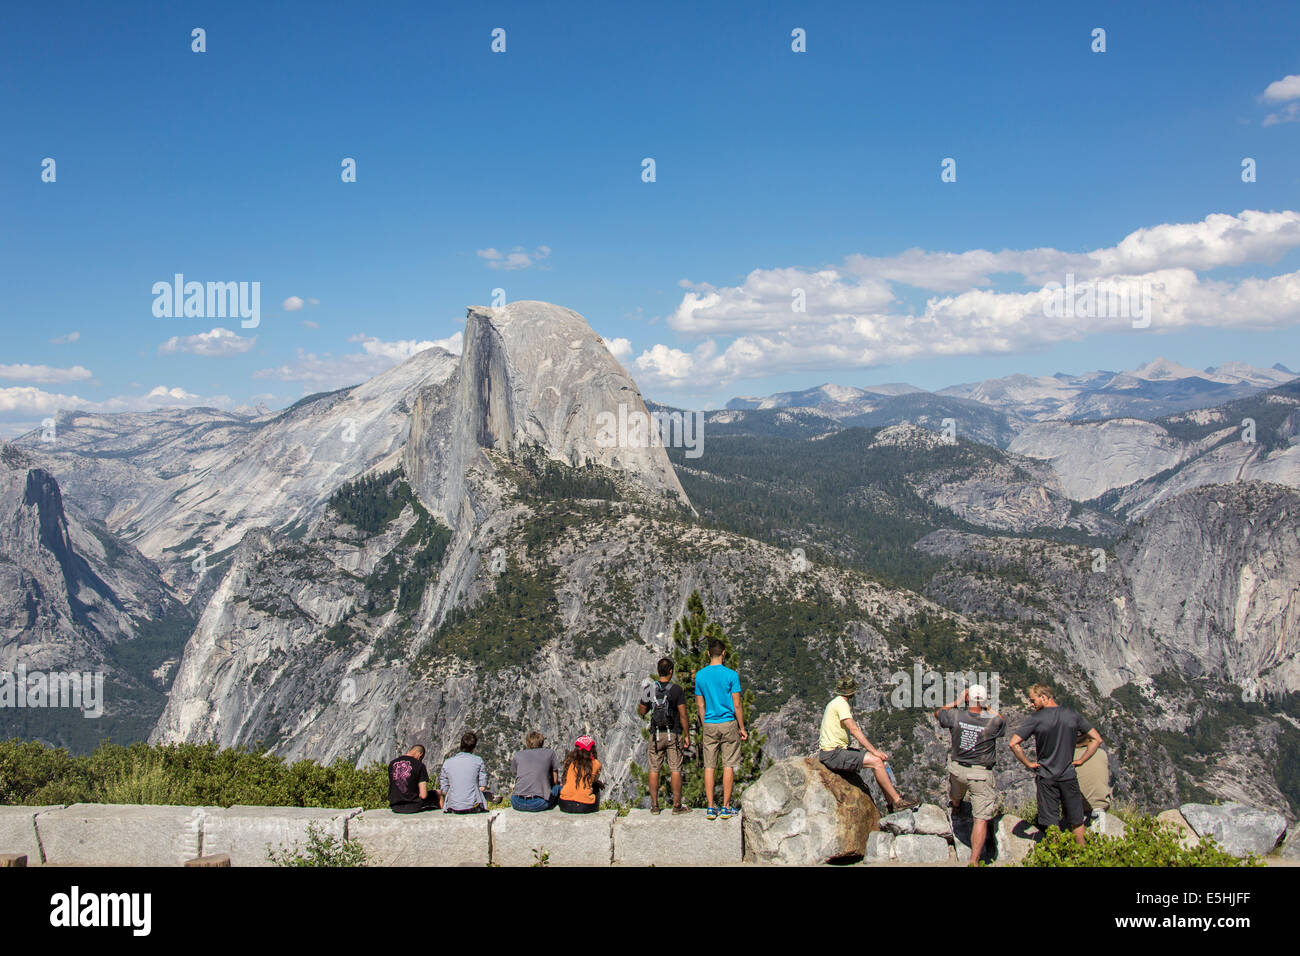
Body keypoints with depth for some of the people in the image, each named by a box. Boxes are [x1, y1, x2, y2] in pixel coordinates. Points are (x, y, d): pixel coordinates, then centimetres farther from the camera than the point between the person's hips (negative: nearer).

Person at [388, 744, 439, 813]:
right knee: (438, 793, 22)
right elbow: (423, 795, -16)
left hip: (396, 807, 5)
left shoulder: (392, 764, 1)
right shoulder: (419, 765, -14)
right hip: (414, 807, -5)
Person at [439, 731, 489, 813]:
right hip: (474, 808, -1)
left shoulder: (447, 762, 1)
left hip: (453, 809, 1)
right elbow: (482, 788, -2)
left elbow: (444, 791, 3)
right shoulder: (478, 761, -3)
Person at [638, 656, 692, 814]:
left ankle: (654, 805, 8)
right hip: (673, 734, -2)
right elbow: (683, 715, -10)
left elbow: (642, 711, 6)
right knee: (675, 770, 3)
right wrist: (687, 736, -2)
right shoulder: (677, 689, -9)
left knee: (654, 770, 8)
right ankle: (677, 805, 4)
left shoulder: (650, 688, -2)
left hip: (656, 734, 2)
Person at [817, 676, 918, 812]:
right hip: (832, 753, -10)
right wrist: (874, 751, -19)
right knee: (876, 761, -18)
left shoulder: (835, 702, 19)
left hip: (838, 749, 10)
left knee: (877, 759, 8)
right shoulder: (841, 703, -12)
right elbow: (854, 730, -19)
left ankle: (891, 802, 9)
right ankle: (898, 801, -12)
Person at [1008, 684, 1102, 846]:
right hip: (1069, 776, 3)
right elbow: (1097, 739, 5)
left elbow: (1013, 743, -18)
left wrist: (1028, 763, -7)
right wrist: (1081, 760, 6)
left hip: (1046, 777, -3)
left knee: (1051, 823, 5)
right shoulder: (1072, 715, 0)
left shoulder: (1036, 718, -11)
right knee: (1076, 822, 16)